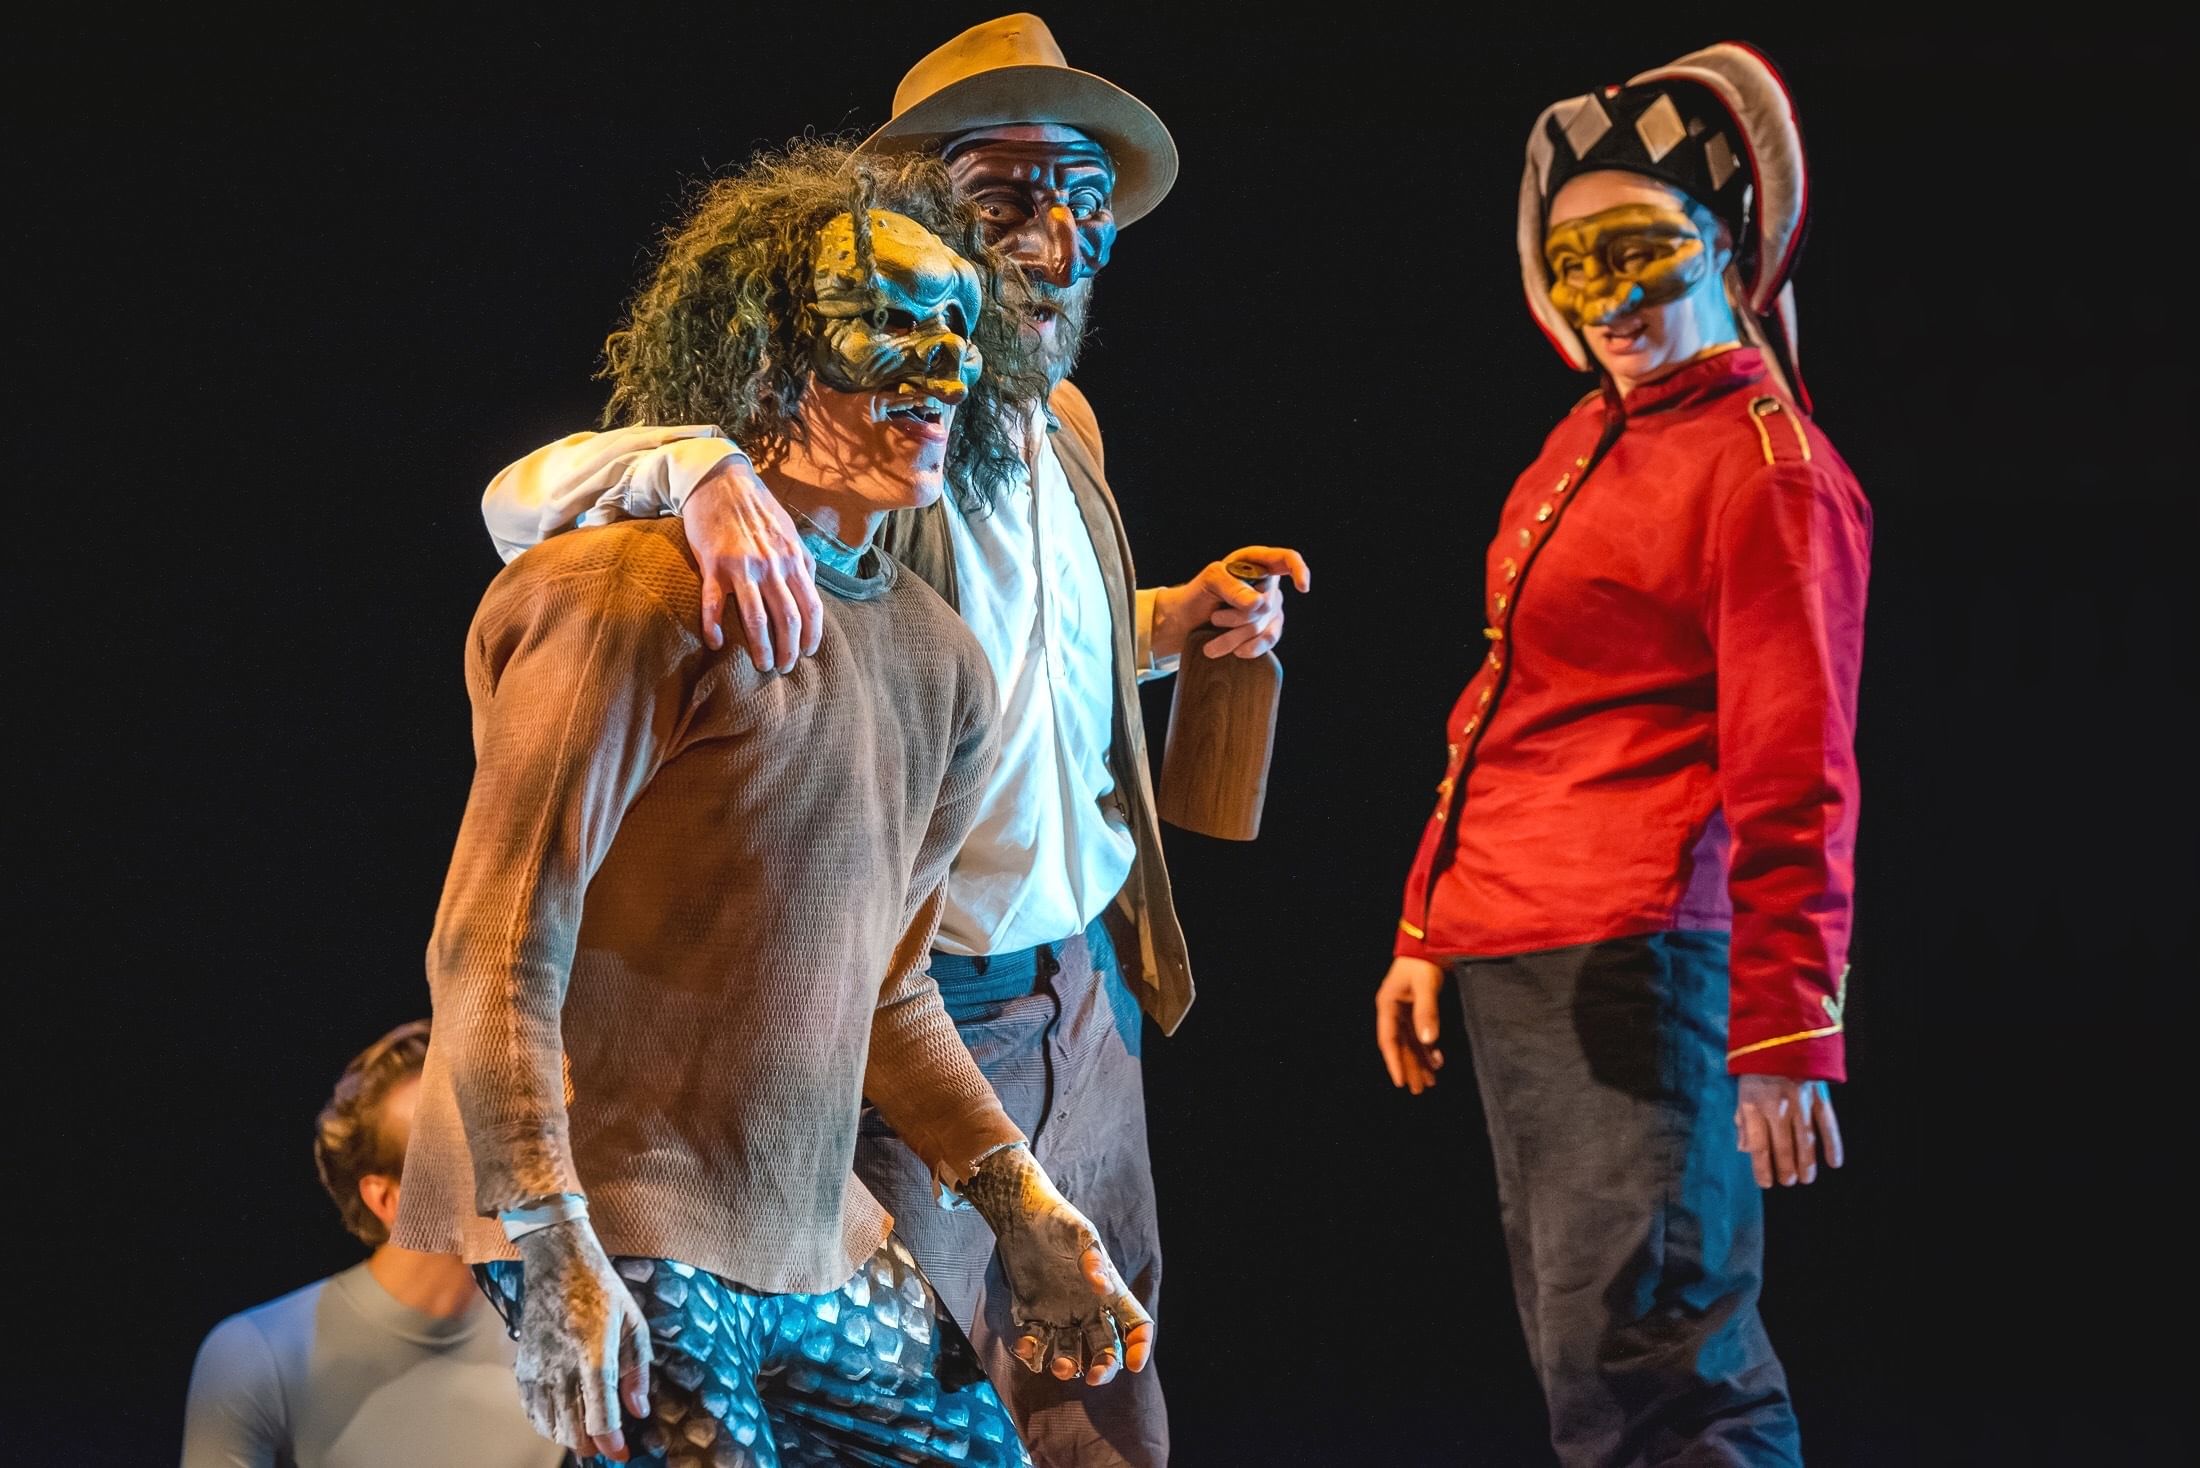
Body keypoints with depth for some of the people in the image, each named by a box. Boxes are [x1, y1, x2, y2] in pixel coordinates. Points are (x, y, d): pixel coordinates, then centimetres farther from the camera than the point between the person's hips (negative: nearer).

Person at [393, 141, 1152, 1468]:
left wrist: (1022, 1204, 16)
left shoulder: (941, 664, 13)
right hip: (610, 1239, -8)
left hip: (807, 1241, 8)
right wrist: (552, 1255, -24)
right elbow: (494, 952, -18)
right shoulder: (645, 601, -13)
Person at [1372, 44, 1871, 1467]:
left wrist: (1786, 1037, -20)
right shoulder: (1590, 445, 17)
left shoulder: (1765, 466, -9)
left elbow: (1795, 785, -16)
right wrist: (1427, 933, 19)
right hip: (1505, 971, 9)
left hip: (1634, 973, -9)